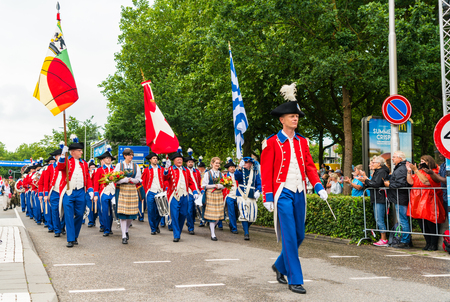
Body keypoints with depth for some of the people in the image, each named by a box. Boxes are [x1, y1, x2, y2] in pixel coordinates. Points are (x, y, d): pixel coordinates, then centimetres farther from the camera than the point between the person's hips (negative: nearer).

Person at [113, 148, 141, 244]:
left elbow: (138, 179, 6)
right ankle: (124, 236, -4)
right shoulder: (119, 165, 4)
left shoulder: (136, 166, 11)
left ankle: (126, 230, 28)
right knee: (122, 214, -7)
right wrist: (126, 179, -14)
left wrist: (130, 180, -12)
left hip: (132, 191, 3)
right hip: (122, 190, -3)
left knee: (131, 213, 2)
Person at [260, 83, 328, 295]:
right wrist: (267, 197, -10)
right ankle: (294, 280, -1)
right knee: (289, 237, -8)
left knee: (299, 236, 11)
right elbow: (266, 172, -5)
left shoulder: (302, 142, 12)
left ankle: (280, 266, 33)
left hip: (299, 194, 6)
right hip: (283, 193, -6)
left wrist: (318, 187, -2)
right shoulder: (271, 143, -3)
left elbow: (310, 166, 12)